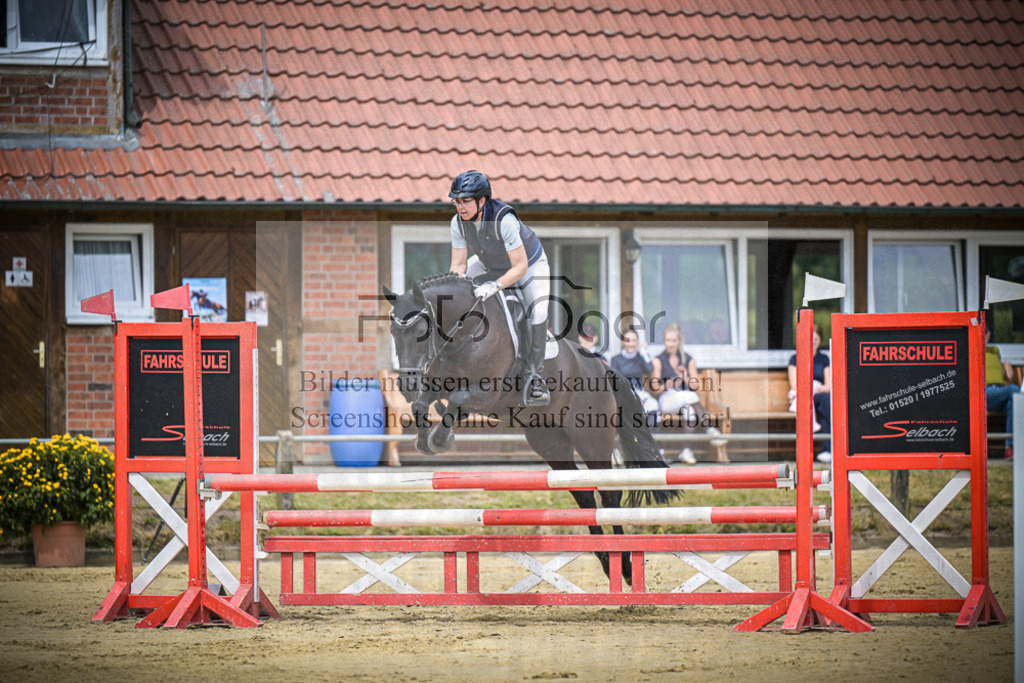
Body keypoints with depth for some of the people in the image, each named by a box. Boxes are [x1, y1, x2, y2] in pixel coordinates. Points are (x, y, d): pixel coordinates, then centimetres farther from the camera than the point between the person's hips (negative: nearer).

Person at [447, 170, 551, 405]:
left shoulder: (503, 220, -39)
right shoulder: (458, 222, -22)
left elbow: (520, 267, -36)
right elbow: (458, 265, -14)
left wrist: (495, 285, -47)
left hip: (531, 263, -6)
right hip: (491, 264, 6)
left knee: (538, 314, -25)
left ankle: (533, 376, -8)